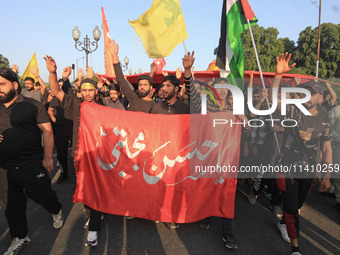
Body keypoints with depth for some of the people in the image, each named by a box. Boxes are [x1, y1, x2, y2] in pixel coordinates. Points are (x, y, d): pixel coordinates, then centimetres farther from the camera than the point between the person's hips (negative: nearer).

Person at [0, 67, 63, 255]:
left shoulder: (31, 105, -6)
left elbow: (47, 131, -8)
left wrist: (48, 157, -13)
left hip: (32, 165, -4)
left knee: (42, 194, 10)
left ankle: (57, 211, 43)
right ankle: (20, 238, 35)